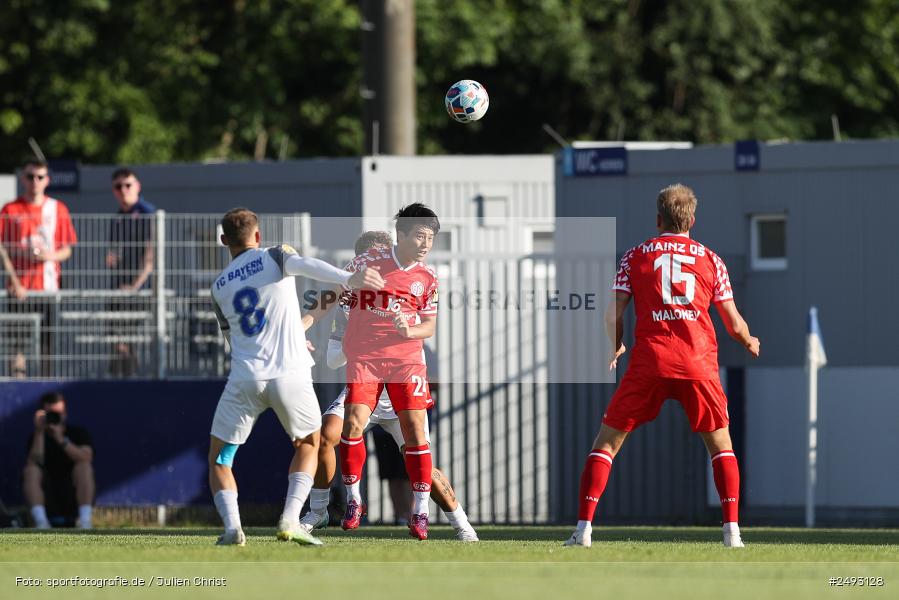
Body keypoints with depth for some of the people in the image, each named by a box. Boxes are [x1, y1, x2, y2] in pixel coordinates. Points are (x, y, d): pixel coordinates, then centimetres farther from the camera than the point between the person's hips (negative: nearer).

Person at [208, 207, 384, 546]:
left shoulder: (219, 287, 15)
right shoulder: (274, 257, 4)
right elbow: (305, 265, -19)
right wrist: (349, 279, -35)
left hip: (245, 379, 1)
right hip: (291, 375, -1)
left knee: (219, 458, 15)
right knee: (308, 445, 22)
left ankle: (232, 527, -9)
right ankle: (290, 521, 2)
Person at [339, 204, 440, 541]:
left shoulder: (428, 277, 5)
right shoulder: (369, 262, -2)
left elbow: (429, 327, 8)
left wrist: (409, 331, -13)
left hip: (407, 358, 1)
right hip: (363, 357, -1)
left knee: (415, 430, -8)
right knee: (353, 424, -14)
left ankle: (420, 512, 0)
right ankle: (353, 500, 4)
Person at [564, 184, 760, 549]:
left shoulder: (635, 256, 9)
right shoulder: (711, 260, 11)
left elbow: (613, 313, 3)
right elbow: (734, 324, 12)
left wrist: (615, 348, 23)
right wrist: (750, 343, 34)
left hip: (649, 364, -1)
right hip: (699, 365, 1)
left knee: (607, 441, 8)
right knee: (721, 446, 15)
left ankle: (583, 529, -3)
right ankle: (732, 531, 1)